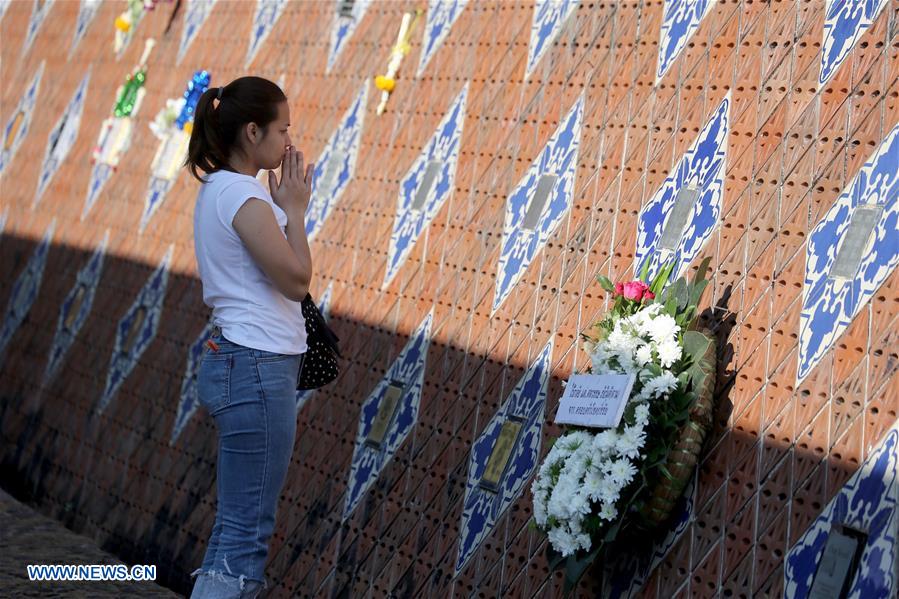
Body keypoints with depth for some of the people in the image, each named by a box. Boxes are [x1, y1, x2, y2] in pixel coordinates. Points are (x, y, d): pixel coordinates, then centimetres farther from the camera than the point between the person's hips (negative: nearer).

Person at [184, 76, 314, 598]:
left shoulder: (219, 190, 14)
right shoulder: (242, 196, -15)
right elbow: (296, 279, -14)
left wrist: (286, 206, 13)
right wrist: (295, 208, -5)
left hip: (239, 363, 10)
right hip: (258, 369, -10)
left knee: (238, 524, 15)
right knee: (247, 533, -5)